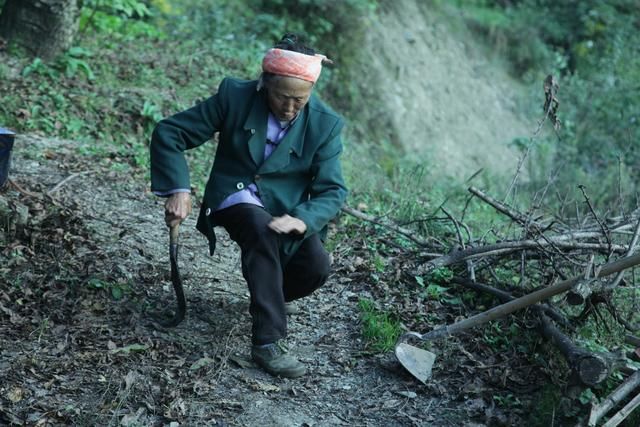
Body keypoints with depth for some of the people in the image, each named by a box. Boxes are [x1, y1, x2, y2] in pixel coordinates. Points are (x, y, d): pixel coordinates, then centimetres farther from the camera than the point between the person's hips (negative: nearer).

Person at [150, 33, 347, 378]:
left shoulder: (324, 124, -9)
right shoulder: (235, 96, -13)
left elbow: (332, 191, -10)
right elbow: (168, 133, -8)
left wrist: (301, 219, -31)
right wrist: (178, 189, -21)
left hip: (287, 210, 2)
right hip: (235, 199, -2)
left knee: (316, 266, -25)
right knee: (262, 229, -36)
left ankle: (268, 295, 11)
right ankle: (268, 341, -31)